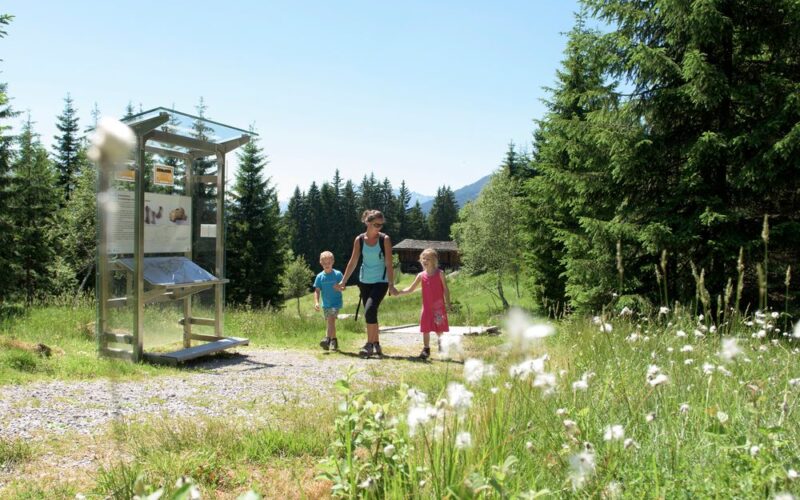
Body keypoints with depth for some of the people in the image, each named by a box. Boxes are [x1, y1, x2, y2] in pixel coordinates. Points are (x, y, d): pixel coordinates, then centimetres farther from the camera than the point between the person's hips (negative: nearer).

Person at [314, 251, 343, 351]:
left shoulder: (338, 274, -6)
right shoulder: (320, 276, 1)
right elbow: (317, 291, 0)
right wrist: (316, 302, -12)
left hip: (336, 303, -4)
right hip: (325, 304, 4)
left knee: (331, 319, -21)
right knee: (330, 322, 13)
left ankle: (327, 339, -27)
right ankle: (334, 341, 27)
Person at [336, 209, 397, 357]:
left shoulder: (384, 239, -7)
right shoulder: (359, 239, 0)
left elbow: (389, 264, -10)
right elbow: (353, 262, 6)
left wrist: (391, 285, -16)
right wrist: (343, 281, 4)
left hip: (381, 281, -4)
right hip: (365, 281, 4)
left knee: (370, 310, -20)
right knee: (371, 313, 8)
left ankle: (369, 345, -12)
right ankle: (376, 345, 20)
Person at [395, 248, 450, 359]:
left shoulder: (440, 273, -3)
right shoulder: (421, 275, 4)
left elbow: (445, 289, 0)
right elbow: (410, 289, 9)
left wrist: (447, 303, -6)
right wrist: (398, 293, -1)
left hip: (439, 307, -3)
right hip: (426, 307, 3)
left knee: (439, 330, 3)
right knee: (425, 329, 4)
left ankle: (441, 348, 21)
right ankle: (426, 350, 13)